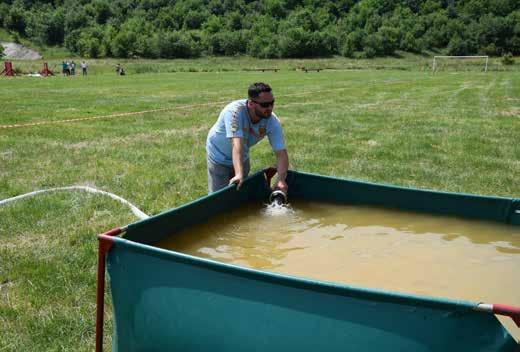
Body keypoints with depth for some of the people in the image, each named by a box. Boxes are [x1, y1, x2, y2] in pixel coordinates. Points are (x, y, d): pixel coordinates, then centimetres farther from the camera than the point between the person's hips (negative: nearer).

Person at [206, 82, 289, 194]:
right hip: (219, 156, -4)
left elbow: (281, 153, -26)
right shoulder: (234, 111, -36)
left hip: (243, 157, 4)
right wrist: (239, 174, -57)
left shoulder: (273, 122, -24)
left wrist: (281, 179, -41)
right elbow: (237, 145, -46)